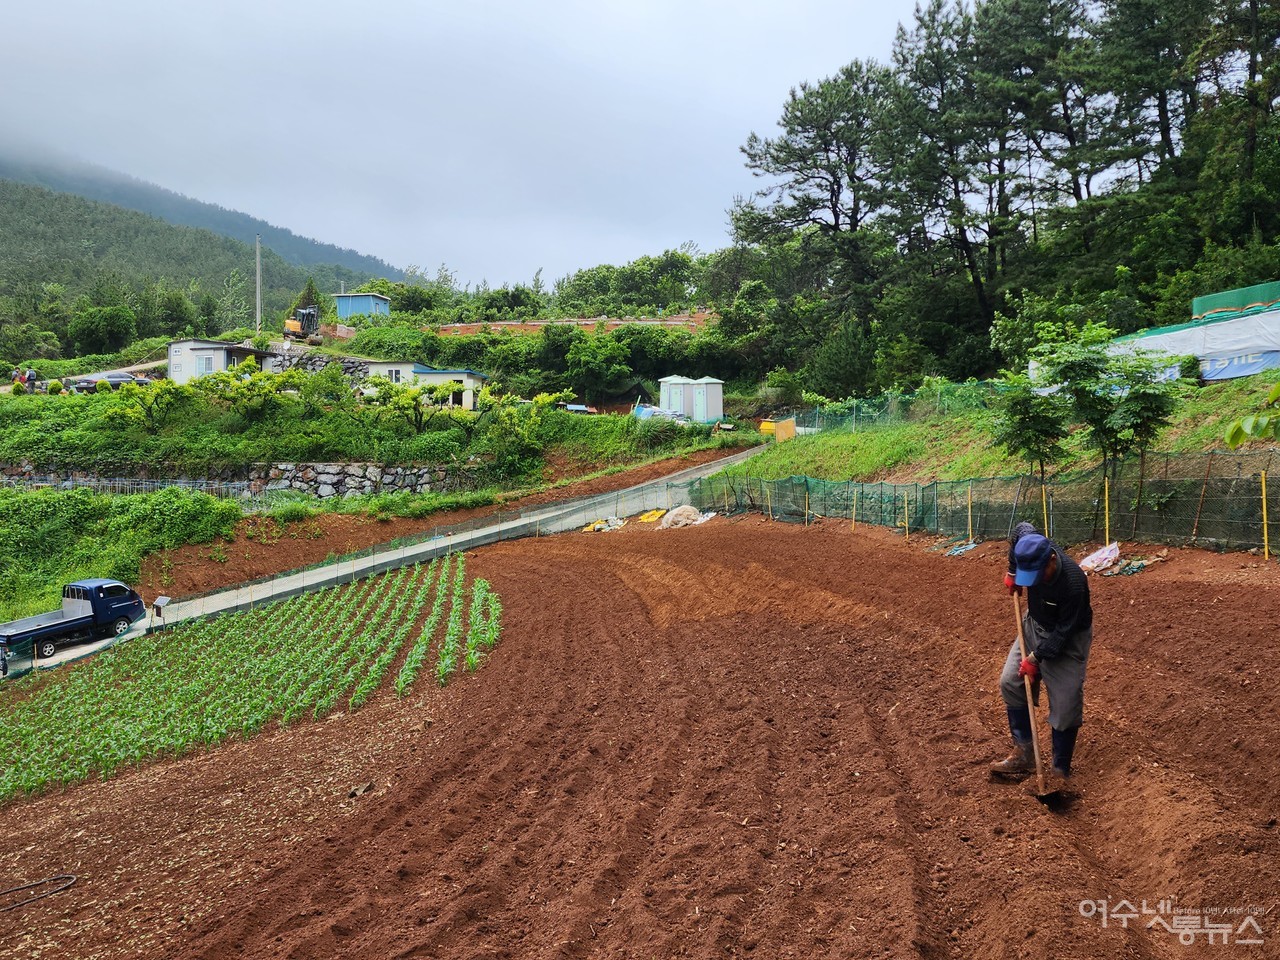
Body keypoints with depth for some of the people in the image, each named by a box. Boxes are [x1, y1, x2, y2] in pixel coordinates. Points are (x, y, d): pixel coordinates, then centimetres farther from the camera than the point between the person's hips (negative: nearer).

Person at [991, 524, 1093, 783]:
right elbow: (1021, 528, 4)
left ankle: (1061, 771, 8)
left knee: (1065, 706, -5)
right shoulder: (1030, 549, -23)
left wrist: (1036, 657, -21)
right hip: (1035, 625, 6)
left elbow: (1063, 632, -26)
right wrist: (1011, 573, 4)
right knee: (1010, 682, 2)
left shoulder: (1073, 583, -38)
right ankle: (1024, 754, 9)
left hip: (1068, 638, -6)